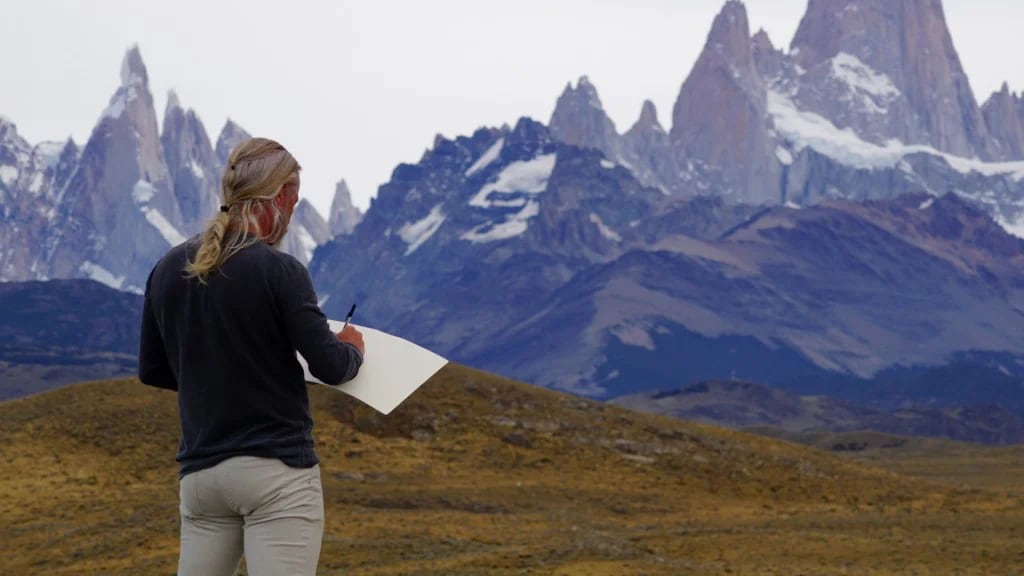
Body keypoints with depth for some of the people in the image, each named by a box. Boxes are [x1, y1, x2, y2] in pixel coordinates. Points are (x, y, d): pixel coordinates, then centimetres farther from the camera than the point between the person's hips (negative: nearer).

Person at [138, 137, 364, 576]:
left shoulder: (168, 270, 6)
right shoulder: (279, 271, -11)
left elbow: (152, 370, 15)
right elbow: (330, 367, -8)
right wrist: (352, 349, 13)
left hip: (200, 473, 6)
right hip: (277, 471, -6)